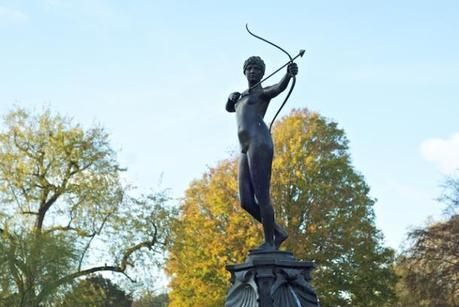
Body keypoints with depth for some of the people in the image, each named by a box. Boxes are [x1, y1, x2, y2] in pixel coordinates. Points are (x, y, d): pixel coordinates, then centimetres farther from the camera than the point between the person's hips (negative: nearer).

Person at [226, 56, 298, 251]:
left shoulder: (264, 92, 9)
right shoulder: (243, 97, 33)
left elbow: (279, 88, -13)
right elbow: (229, 108, 46)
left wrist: (289, 74, -38)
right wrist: (231, 97, 21)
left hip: (259, 144, -8)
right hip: (246, 151, 8)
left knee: (262, 197, -11)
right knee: (246, 203, 2)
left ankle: (270, 243, -5)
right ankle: (278, 233, 13)